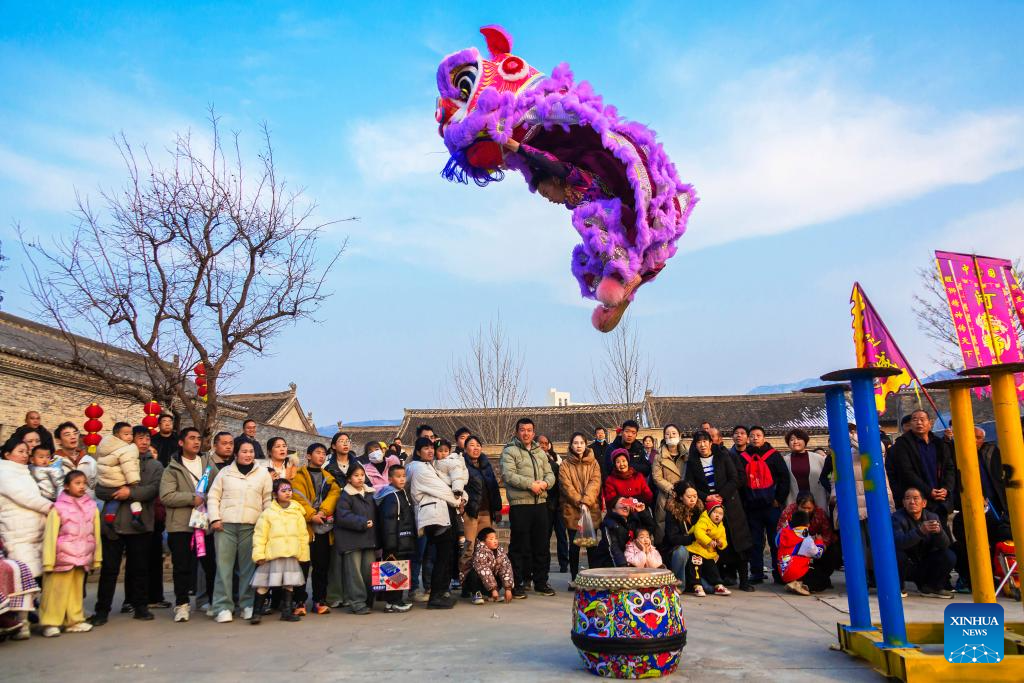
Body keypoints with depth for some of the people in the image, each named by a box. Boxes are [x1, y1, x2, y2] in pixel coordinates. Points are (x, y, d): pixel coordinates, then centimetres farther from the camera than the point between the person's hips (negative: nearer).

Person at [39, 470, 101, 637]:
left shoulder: (92, 507, 5)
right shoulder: (58, 508, -6)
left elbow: (96, 534, 10)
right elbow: (50, 536, -6)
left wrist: (96, 557, 12)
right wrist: (48, 562, -8)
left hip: (82, 558, 4)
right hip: (63, 558, -4)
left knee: (76, 589, 11)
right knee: (56, 590, 0)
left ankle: (74, 620, 20)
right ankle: (50, 623, 10)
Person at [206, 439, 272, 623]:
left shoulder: (263, 473, 9)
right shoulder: (225, 472, 10)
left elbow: (268, 500, 9)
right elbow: (213, 497, 9)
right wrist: (214, 518, -2)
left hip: (251, 526, 0)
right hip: (225, 525, 0)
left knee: (248, 567, 2)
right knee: (224, 566, -3)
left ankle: (248, 605, 12)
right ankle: (223, 607, 2)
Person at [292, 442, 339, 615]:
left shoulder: (329, 476, 17)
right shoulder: (300, 475, 3)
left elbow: (334, 494, 1)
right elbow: (298, 498, -9)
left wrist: (323, 511, -14)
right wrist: (311, 515, -19)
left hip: (325, 527, 4)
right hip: (306, 526, -4)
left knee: (322, 566, 7)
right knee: (303, 565, -3)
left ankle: (320, 600, 15)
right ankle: (300, 601, 4)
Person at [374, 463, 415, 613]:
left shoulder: (404, 494, 14)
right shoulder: (390, 497, -15)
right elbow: (388, 523, -20)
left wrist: (413, 539, 20)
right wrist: (390, 547, -22)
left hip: (405, 543, 9)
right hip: (396, 545, -9)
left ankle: (396, 600, 22)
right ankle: (392, 602, 6)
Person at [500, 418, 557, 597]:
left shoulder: (540, 452, 18)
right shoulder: (509, 451, -1)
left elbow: (550, 473, 14)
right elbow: (508, 475, -14)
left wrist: (545, 483, -9)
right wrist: (531, 484, -19)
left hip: (541, 503, 6)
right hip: (519, 504, -6)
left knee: (542, 545, 11)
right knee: (520, 547, 0)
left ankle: (541, 581, 22)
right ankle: (518, 584, 8)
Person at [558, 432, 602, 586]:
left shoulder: (593, 463, 7)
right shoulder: (565, 464, 3)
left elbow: (595, 483, -5)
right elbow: (566, 486, -7)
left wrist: (586, 501, -19)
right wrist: (579, 502, -18)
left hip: (592, 509, 1)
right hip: (572, 510, -1)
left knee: (592, 544, 5)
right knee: (574, 545, 3)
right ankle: (574, 579, 12)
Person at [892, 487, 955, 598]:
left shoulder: (932, 517, -3)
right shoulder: (897, 518, -16)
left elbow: (945, 545, -14)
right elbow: (898, 542, -35)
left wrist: (939, 532, -37)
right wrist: (920, 531, -49)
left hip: (925, 567, 4)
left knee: (949, 556, -17)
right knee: (897, 555, -34)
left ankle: (931, 587, 7)